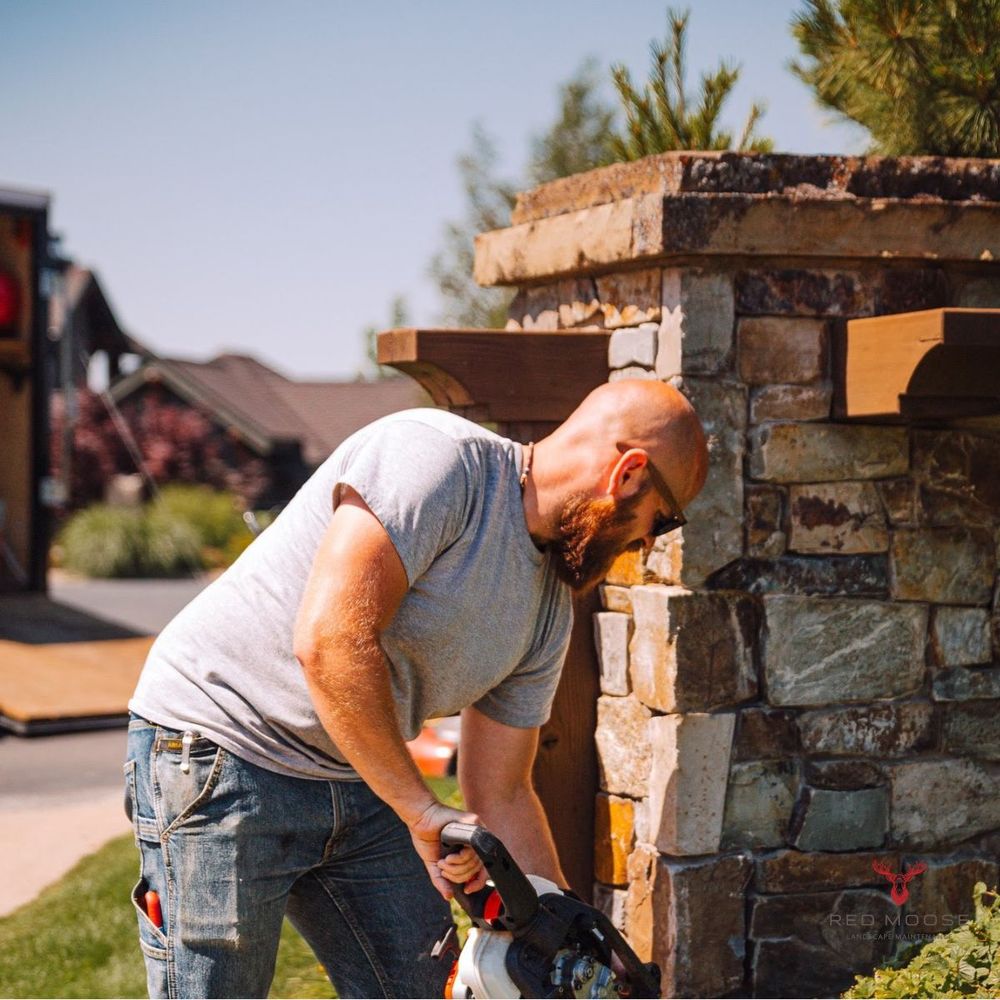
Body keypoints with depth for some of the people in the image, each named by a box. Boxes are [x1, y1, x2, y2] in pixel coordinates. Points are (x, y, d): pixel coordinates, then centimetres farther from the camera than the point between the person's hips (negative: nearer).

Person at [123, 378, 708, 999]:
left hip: (360, 785, 8)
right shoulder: (435, 457, -21)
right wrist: (422, 811, -28)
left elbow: (501, 795, 12)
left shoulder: (549, 612, 5)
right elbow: (330, 640, -32)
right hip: (221, 759, -8)